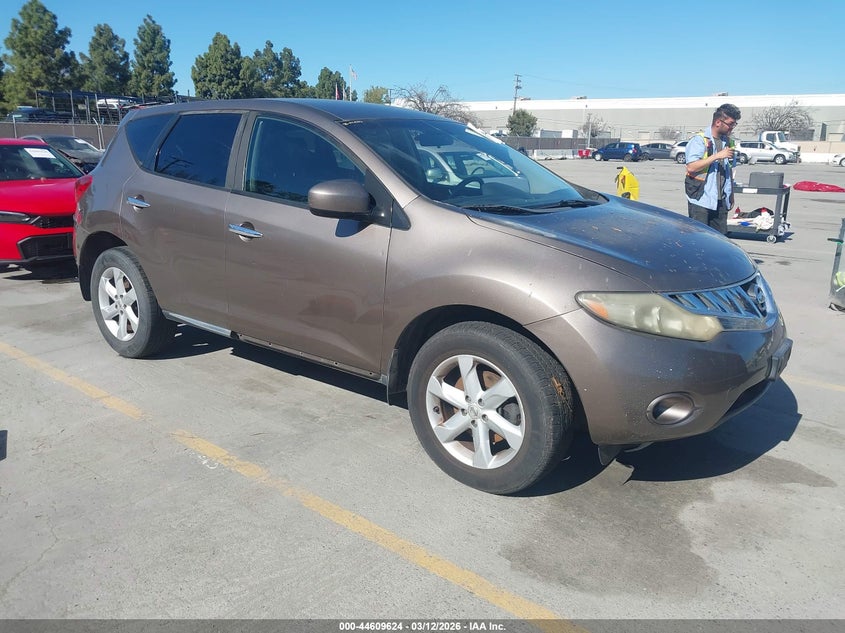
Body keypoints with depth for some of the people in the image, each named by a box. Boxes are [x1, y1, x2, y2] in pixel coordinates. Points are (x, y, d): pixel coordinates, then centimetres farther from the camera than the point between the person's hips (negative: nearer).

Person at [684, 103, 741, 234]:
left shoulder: (728, 142, 16)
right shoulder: (699, 140, -6)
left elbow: (730, 171, 23)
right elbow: (691, 167, -19)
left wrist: (731, 196, 20)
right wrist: (717, 156, -20)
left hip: (721, 201, 7)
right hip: (701, 200, -7)